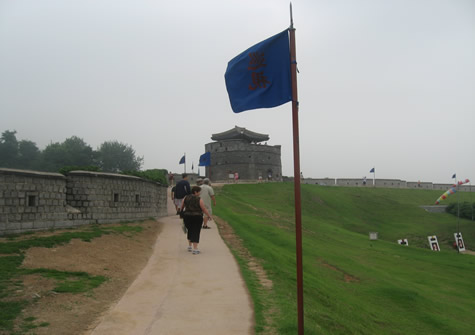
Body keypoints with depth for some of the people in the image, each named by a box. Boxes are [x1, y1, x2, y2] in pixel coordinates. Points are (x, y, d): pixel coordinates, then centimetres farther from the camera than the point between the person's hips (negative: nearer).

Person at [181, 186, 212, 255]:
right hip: (197, 218, -5)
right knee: (196, 232, 1)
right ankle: (195, 249, 0)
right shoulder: (199, 199, -12)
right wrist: (209, 215, 5)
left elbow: (182, 206, 12)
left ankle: (189, 246, 27)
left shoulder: (186, 198, 1)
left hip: (187, 217, 5)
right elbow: (204, 209, -9)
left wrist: (182, 212, 30)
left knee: (190, 231, 23)